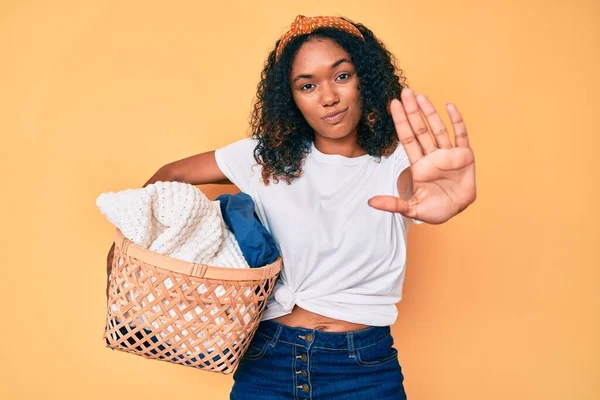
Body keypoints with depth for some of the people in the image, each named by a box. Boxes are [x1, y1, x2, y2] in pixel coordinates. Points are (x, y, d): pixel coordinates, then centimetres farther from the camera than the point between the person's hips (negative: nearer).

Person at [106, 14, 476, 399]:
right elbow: (173, 175, 8)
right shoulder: (267, 157, -1)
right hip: (267, 359, 2)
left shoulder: (395, 162, -8)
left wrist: (447, 200, -56)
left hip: (366, 368, -1)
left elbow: (414, 181, -32)